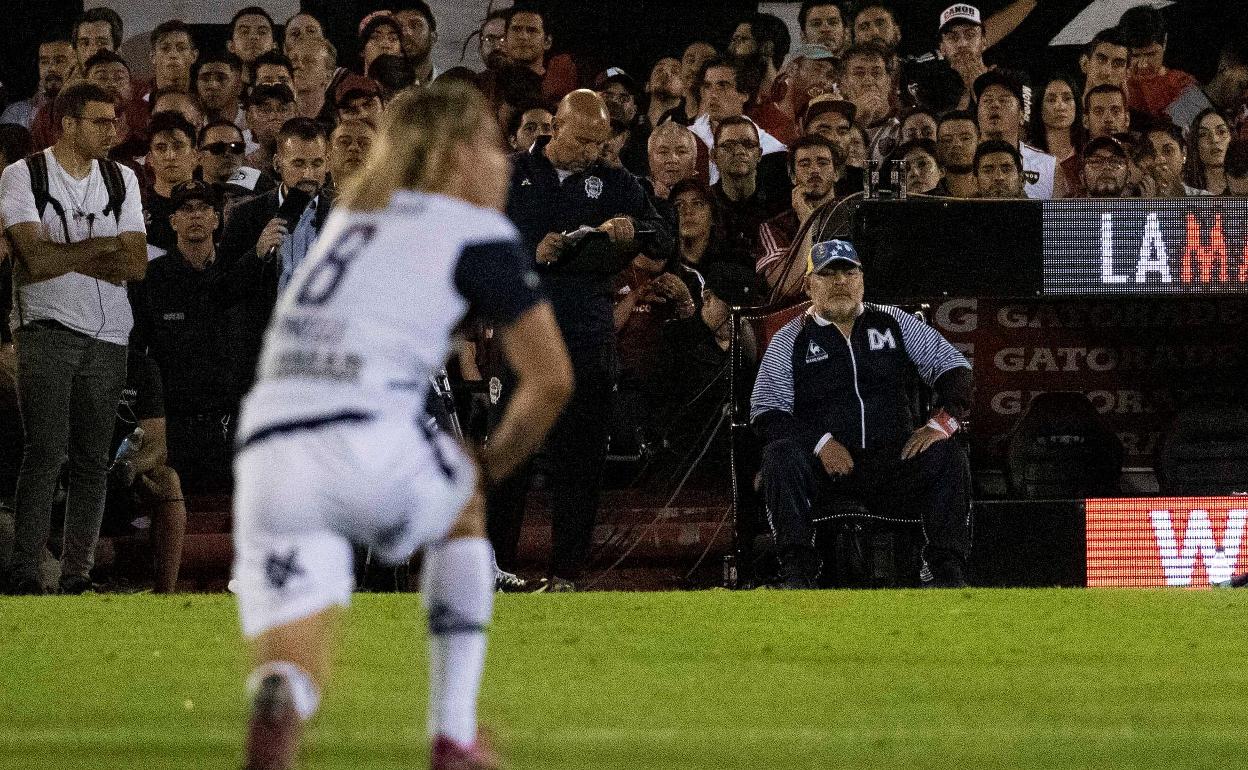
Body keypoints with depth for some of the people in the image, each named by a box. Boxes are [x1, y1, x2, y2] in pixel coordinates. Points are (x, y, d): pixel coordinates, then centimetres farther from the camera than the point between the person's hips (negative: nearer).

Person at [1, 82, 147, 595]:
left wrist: (64, 257, -7)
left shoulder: (121, 180, 13)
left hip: (108, 336, 4)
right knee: (47, 451, -13)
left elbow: (135, 265, 4)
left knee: (92, 460, 1)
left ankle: (77, 576, 4)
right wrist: (104, 246, -2)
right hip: (47, 330, -4)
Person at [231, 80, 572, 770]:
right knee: (460, 509, 29)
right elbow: (550, 378, 4)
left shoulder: (352, 220, 28)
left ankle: (273, 714, -34)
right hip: (369, 444, -4)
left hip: (266, 449, 4)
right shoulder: (479, 235, 8)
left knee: (293, 677, 5)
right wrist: (488, 469, 20)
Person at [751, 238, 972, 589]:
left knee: (946, 455, -25)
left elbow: (952, 365, 11)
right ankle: (796, 571, -32)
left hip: (894, 454, 1)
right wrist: (820, 442, -16)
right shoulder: (789, 340, 8)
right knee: (781, 454, -31)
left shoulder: (893, 323, 13)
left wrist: (942, 422, -8)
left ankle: (949, 572, -24)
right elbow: (765, 412, 0)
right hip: (824, 464, -1)